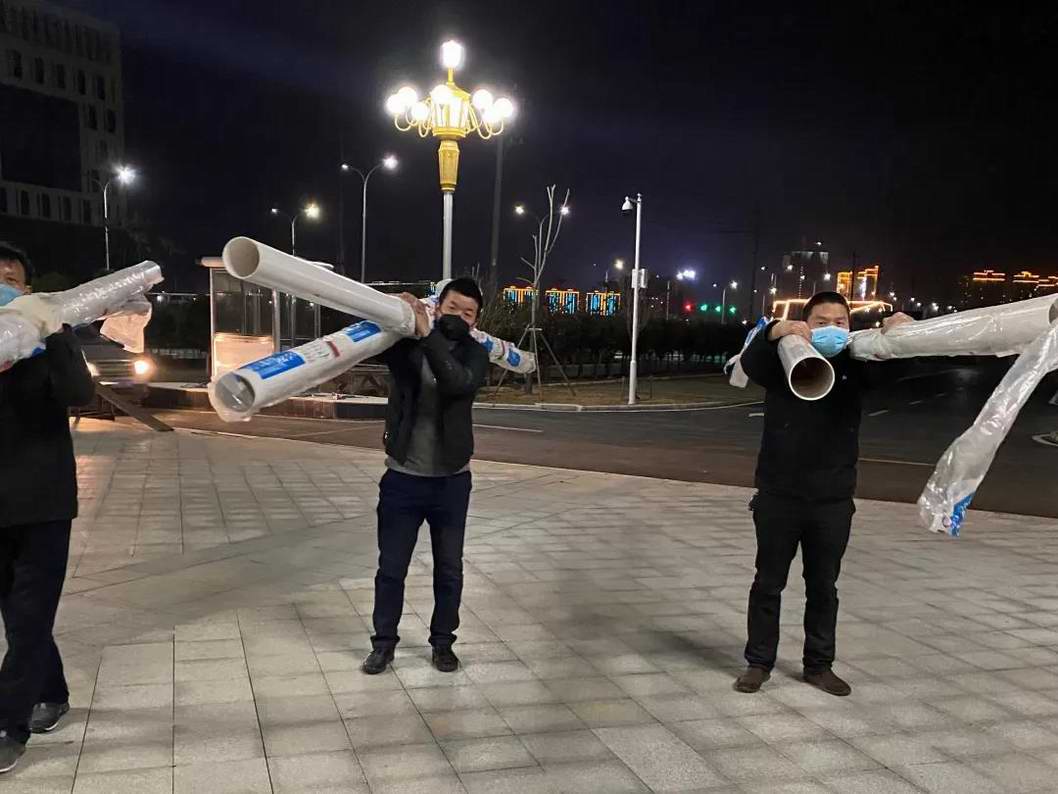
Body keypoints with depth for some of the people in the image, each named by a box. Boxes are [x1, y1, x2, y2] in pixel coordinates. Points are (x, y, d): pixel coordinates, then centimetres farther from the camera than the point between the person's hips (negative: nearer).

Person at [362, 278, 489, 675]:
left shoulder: (474, 354, -4)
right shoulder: (405, 344, -3)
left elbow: (458, 383, -26)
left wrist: (428, 334, -35)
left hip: (452, 481, 1)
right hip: (402, 478, 0)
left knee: (449, 570, 13)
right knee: (391, 568, 9)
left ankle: (443, 642, 31)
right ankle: (384, 642, 27)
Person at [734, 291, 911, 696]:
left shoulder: (855, 368, 4)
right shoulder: (783, 363, -3)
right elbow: (750, 362, -21)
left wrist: (899, 330, -26)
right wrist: (775, 332, -41)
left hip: (834, 501, 2)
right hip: (779, 497, -2)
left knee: (823, 587, 13)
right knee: (768, 583, 8)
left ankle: (819, 665, 28)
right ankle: (758, 662, 20)